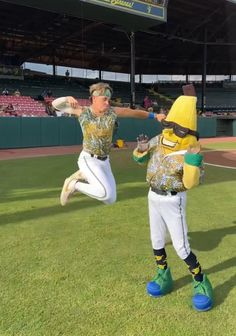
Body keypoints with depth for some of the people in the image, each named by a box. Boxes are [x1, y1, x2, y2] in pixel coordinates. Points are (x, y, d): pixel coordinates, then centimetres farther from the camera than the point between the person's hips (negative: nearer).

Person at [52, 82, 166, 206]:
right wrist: (67, 99, -25)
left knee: (110, 199, 12)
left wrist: (155, 116, 0)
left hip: (105, 161, 6)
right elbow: (55, 104, -5)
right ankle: (74, 184, -1)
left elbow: (134, 112, 6)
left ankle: (82, 176, 24)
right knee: (106, 193, -23)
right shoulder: (82, 111, -6)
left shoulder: (112, 112, 0)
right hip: (89, 159, -5)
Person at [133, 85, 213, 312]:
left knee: (181, 247, -2)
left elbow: (190, 184, -24)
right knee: (156, 241, 17)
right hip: (153, 197, 6)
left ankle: (201, 283, 20)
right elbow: (139, 159, 7)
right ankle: (164, 277, 37)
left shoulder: (192, 149, -19)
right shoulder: (160, 139, -4)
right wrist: (141, 148, -15)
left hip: (172, 201, -6)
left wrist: (193, 160, -37)